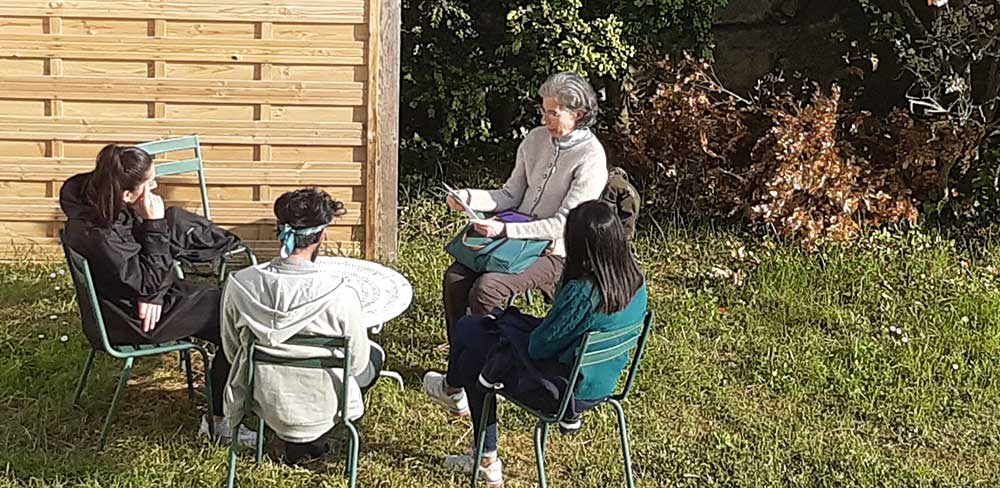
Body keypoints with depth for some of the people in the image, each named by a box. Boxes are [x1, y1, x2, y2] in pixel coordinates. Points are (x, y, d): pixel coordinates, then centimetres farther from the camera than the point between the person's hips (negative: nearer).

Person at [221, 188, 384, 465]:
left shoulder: (239, 285, -18)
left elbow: (231, 352, -2)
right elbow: (356, 364, -11)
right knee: (374, 355, 26)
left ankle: (291, 436, 23)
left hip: (263, 405, 4)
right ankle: (309, 440, 22)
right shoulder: (341, 295, -27)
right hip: (320, 409, -4)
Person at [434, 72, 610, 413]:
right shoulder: (536, 139, 6)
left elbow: (564, 224, -19)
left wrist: (504, 230, -25)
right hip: (518, 237, 7)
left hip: (555, 252, -7)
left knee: (486, 289, -26)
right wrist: (468, 198, -6)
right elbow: (511, 196, 12)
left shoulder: (590, 157, -15)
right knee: (456, 277, -14)